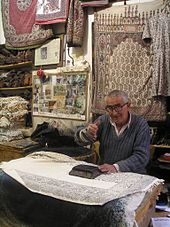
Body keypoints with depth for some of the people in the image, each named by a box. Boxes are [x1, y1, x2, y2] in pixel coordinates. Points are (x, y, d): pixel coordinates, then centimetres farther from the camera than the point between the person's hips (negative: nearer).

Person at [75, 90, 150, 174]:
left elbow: (141, 157, -16)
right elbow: (80, 139, 0)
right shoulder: (103, 120, 1)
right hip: (103, 174, 2)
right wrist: (87, 133, -23)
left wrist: (116, 167, -30)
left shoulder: (141, 124, -9)